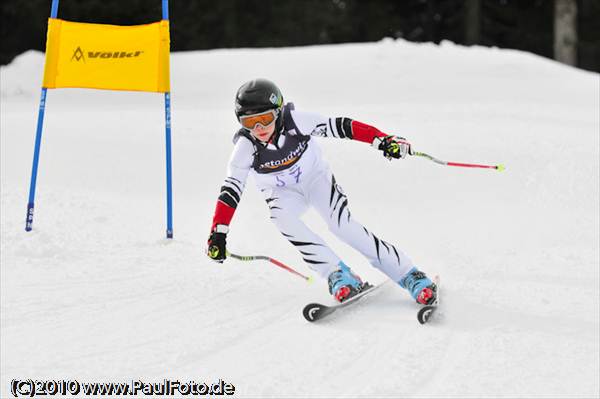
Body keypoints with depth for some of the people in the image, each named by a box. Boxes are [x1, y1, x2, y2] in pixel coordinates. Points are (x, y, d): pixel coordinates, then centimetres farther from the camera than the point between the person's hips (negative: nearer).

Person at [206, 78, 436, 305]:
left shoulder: (295, 122, -28)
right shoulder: (246, 146, -25)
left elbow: (339, 127, -24)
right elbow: (231, 189, -20)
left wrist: (382, 140, -29)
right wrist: (218, 234, -25)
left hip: (316, 178, -1)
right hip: (283, 193, 1)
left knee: (341, 224, -24)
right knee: (281, 217, -32)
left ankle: (409, 275, -20)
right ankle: (337, 274, -27)